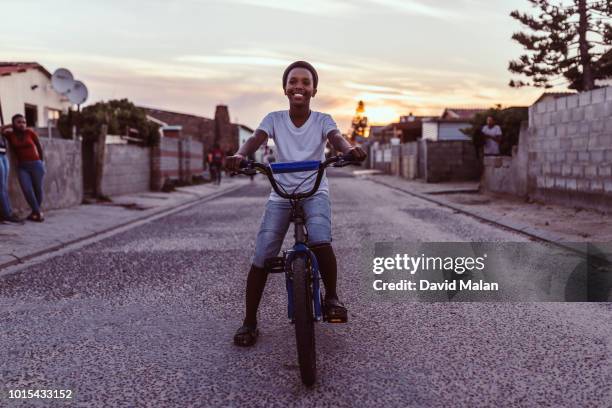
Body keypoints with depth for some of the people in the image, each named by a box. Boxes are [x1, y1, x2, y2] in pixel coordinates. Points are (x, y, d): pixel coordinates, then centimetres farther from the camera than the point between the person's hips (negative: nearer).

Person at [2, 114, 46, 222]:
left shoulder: (30, 132, -3)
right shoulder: (10, 134, 1)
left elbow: (39, 146, 7)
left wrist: (42, 161, 14)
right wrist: (6, 130, 0)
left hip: (36, 164, -1)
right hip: (22, 166, 1)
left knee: (38, 189, 4)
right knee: (27, 190, -14)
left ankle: (35, 212, 22)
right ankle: (38, 212, -3)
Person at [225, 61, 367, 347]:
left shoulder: (322, 120, -3)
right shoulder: (274, 119, -2)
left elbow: (336, 138, -22)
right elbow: (255, 139, -19)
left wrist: (350, 149, -47)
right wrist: (239, 155, -42)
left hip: (315, 192, -1)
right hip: (280, 195, 1)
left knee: (320, 241, -29)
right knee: (261, 258, -7)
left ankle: (331, 297, -4)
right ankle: (249, 322, 8)